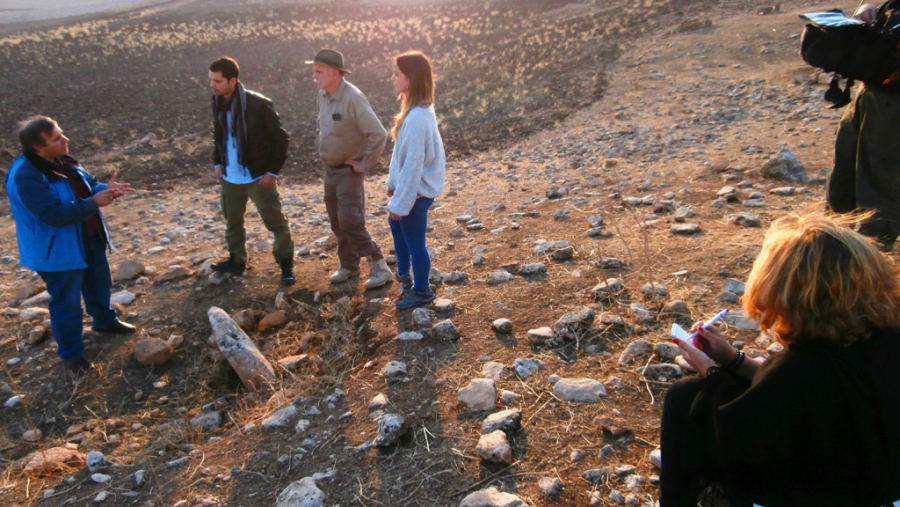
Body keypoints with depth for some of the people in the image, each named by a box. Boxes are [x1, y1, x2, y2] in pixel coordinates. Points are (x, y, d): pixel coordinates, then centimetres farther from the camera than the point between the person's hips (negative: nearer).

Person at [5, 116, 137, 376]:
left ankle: (105, 321, 52)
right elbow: (54, 214, -32)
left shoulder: (61, 161, -1)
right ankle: (71, 353, 23)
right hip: (57, 251, -9)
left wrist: (105, 189, -12)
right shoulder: (26, 176, -29)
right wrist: (94, 203, -29)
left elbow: (86, 185, 11)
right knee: (67, 303, 5)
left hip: (88, 239, 9)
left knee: (99, 284, 26)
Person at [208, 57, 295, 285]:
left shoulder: (259, 104, -19)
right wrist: (218, 162, 8)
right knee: (232, 221, 19)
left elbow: (281, 139, -13)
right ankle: (237, 260, 36)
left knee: (276, 222, 2)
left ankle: (286, 264, 16)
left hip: (258, 177, -6)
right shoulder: (218, 103, 0)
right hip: (230, 177, 7)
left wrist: (272, 172, -15)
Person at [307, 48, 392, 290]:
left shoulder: (353, 98, -24)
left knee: (350, 222, -12)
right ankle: (349, 265, 31)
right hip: (330, 169, 8)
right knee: (337, 222, 15)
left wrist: (365, 164, -18)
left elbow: (379, 134, -25)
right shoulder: (323, 95, 1)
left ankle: (379, 267, 2)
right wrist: (323, 154, 14)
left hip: (349, 170, -8)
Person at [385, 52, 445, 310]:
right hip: (411, 186, 10)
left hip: (416, 191, -10)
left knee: (414, 242, 8)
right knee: (395, 223, 30)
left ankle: (421, 291, 29)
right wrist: (393, 182, 17)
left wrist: (400, 203, -20)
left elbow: (412, 164, -27)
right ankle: (404, 274, 51)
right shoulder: (419, 109, 1)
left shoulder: (417, 118, -30)